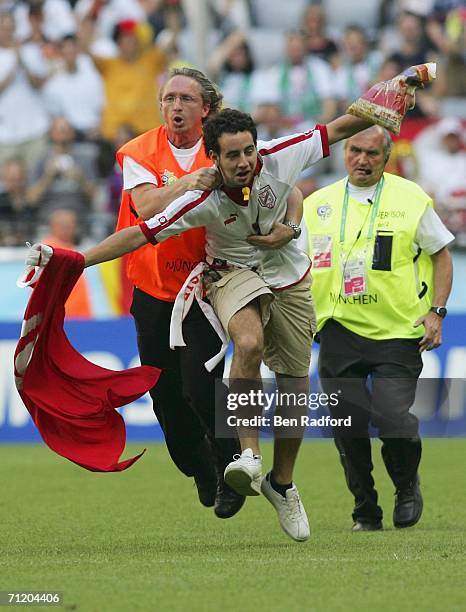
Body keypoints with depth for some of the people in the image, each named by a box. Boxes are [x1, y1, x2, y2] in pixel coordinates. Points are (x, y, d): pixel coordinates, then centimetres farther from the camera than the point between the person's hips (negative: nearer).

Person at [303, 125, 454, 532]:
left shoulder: (411, 199, 0)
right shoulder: (318, 204, 9)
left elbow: (441, 254, 7)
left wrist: (436, 311, -2)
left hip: (398, 331, -3)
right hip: (339, 331, 3)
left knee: (392, 419, -14)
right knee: (347, 426, -1)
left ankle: (407, 487, 16)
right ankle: (365, 510, 16)